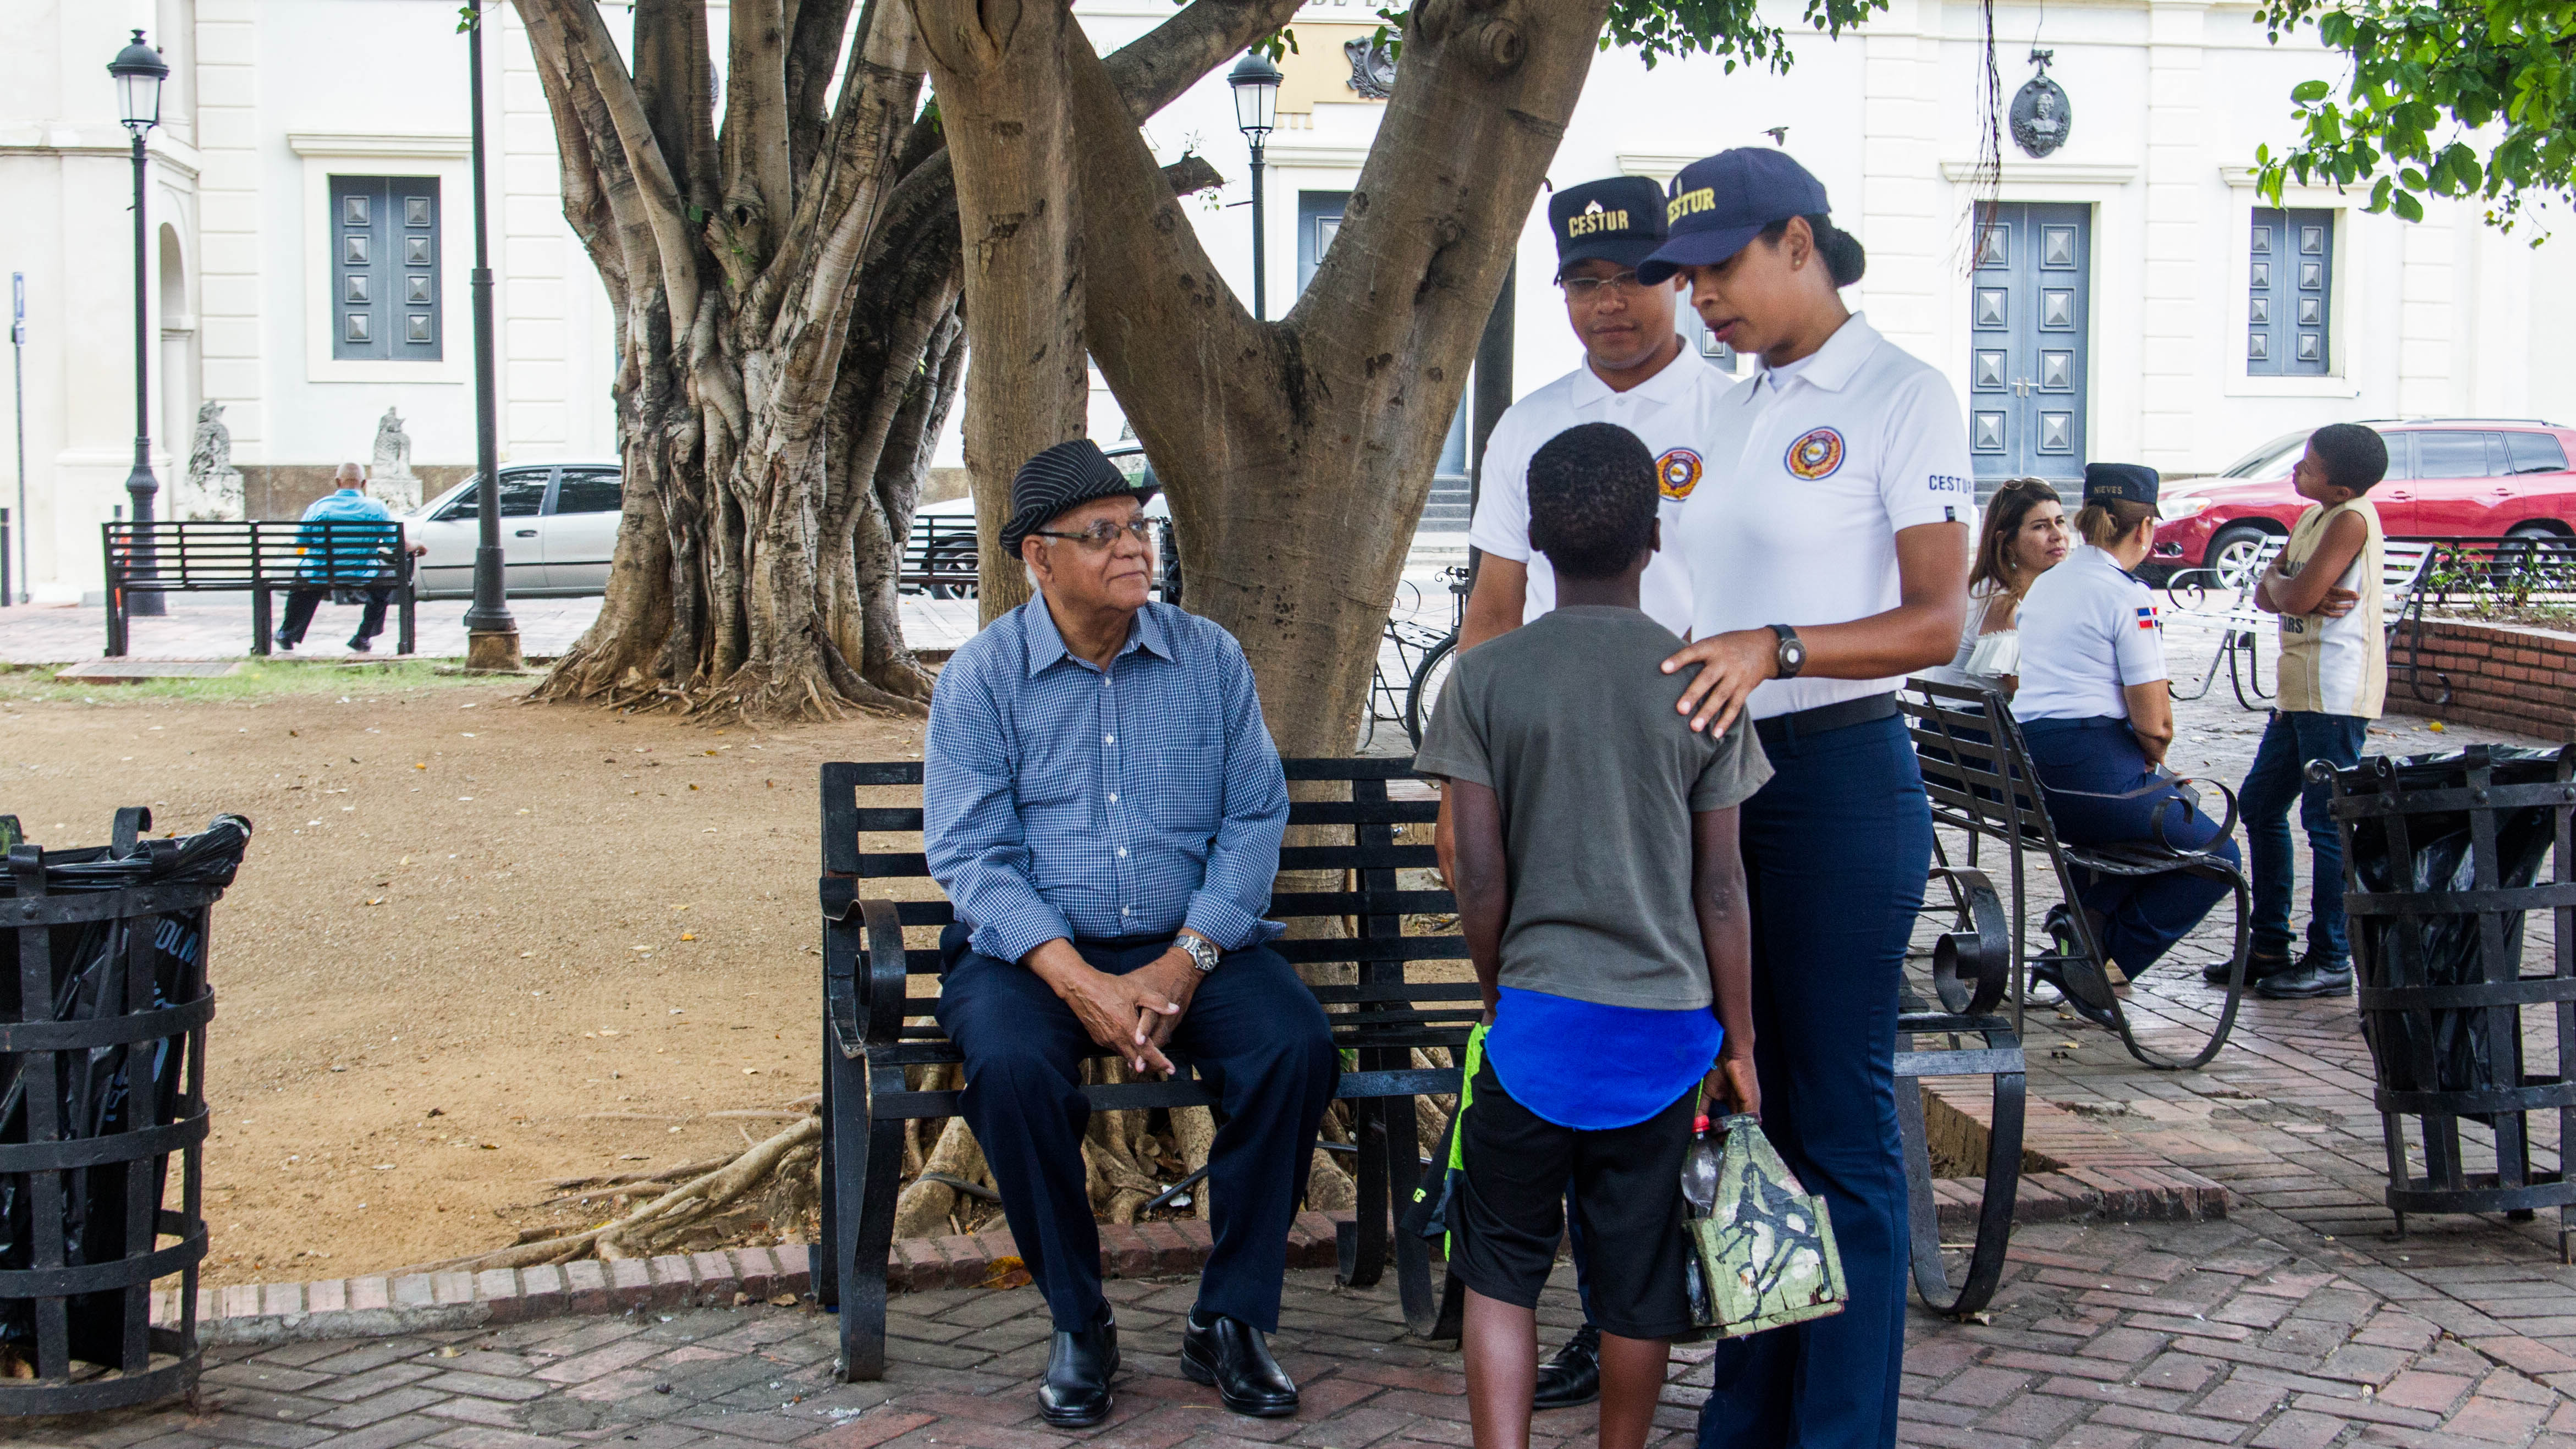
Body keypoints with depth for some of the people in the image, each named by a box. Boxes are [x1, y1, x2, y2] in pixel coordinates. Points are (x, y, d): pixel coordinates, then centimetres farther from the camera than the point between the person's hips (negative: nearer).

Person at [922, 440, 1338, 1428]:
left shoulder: (1210, 658, 5)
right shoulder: (982, 676, -1)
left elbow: (1255, 817, 0)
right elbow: (969, 852, -8)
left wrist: (1187, 960, -15)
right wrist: (1080, 982, -22)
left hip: (1192, 944, 2)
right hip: (1032, 948, -1)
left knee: (1297, 1047, -25)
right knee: (1011, 1068, -33)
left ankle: (1230, 1320, -9)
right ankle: (1078, 1326, -11)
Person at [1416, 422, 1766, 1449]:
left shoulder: (1484, 679, -5)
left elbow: (1480, 877, -6)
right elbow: (1721, 888, -1)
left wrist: (1499, 994, 10)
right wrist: (1739, 1040, 9)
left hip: (1534, 1011, -1)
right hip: (1665, 1022, 1)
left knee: (1500, 1261, 10)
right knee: (1638, 1272, 13)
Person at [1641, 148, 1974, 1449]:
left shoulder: (1901, 397, -6)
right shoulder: (1735, 411, 17)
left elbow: (1935, 622, -14)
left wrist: (1774, 650, -25)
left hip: (1841, 779, -7)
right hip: (1719, 775, 7)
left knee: (1840, 1123, -2)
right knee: (1745, 1106, 11)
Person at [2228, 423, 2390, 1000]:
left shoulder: (2352, 518, -14)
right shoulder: (2311, 520, 15)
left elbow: (2295, 595, -21)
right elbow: (2266, 596, 11)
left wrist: (2281, 584, 1)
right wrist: (2301, 595, -10)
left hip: (2337, 693, -10)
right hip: (2301, 688, 10)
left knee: (2326, 821, -6)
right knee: (2260, 803, 13)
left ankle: (2331, 962, 0)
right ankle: (2270, 945, 22)